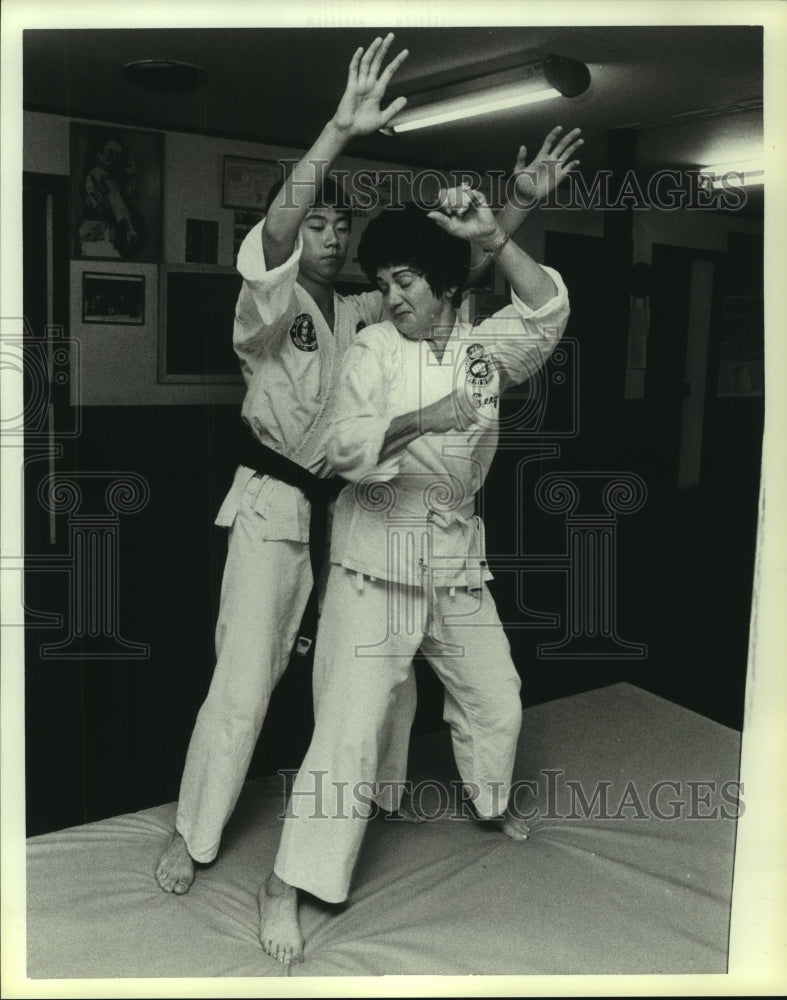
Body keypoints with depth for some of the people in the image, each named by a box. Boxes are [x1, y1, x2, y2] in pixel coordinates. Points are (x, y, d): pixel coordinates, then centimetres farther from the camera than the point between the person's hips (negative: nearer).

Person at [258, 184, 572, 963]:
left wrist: (491, 238, -22)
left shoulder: (484, 346, 3)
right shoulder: (374, 348, -6)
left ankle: (491, 803, 50)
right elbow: (345, 448, -17)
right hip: (379, 552, -4)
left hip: (456, 549, 5)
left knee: (496, 697, 20)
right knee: (352, 722, -9)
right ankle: (288, 883, 3)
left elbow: (548, 311, -13)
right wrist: (420, 419, -34)